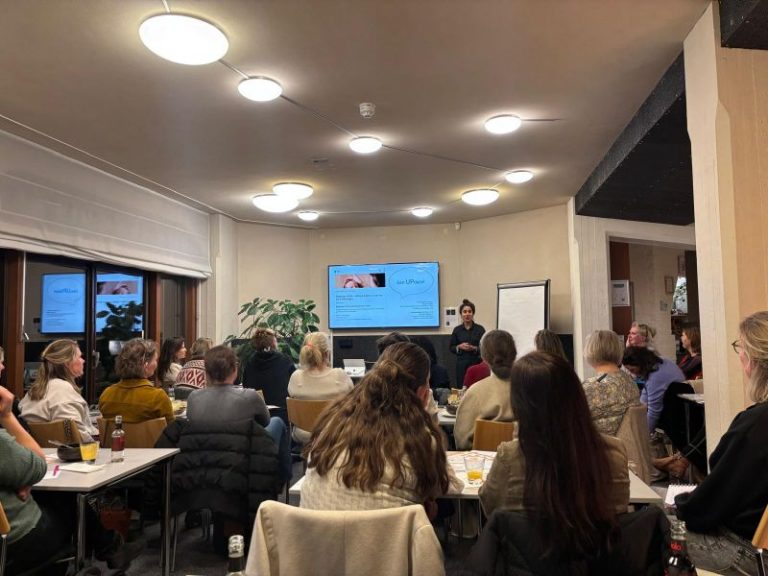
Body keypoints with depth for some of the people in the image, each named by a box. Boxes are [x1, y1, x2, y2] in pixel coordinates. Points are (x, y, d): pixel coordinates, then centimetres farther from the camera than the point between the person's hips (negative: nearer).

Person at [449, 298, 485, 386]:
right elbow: (451, 348, 9)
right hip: (461, 364, 1)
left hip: (476, 363, -1)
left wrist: (474, 348, -15)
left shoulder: (480, 329, 0)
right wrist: (459, 346, -9)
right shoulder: (457, 330, 4)